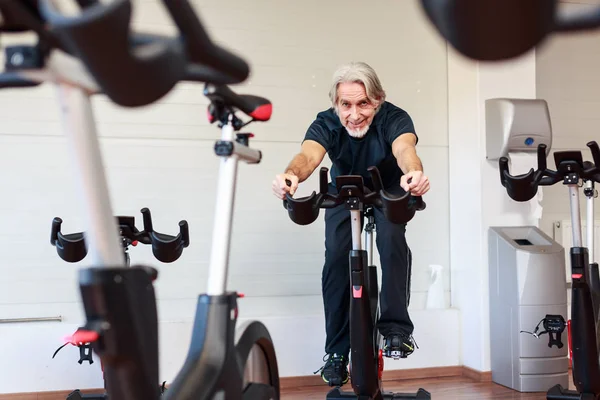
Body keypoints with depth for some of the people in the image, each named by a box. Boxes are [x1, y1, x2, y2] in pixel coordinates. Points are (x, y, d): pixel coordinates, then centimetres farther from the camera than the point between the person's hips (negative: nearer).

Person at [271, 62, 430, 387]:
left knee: (392, 239, -30)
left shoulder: (394, 118, -28)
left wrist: (414, 173, -73)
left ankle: (396, 327, -18)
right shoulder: (326, 123, -25)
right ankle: (337, 351, -2)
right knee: (336, 260, -15)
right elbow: (308, 155, -44)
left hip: (388, 193, -1)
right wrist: (291, 175, -69)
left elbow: (405, 148, -48)